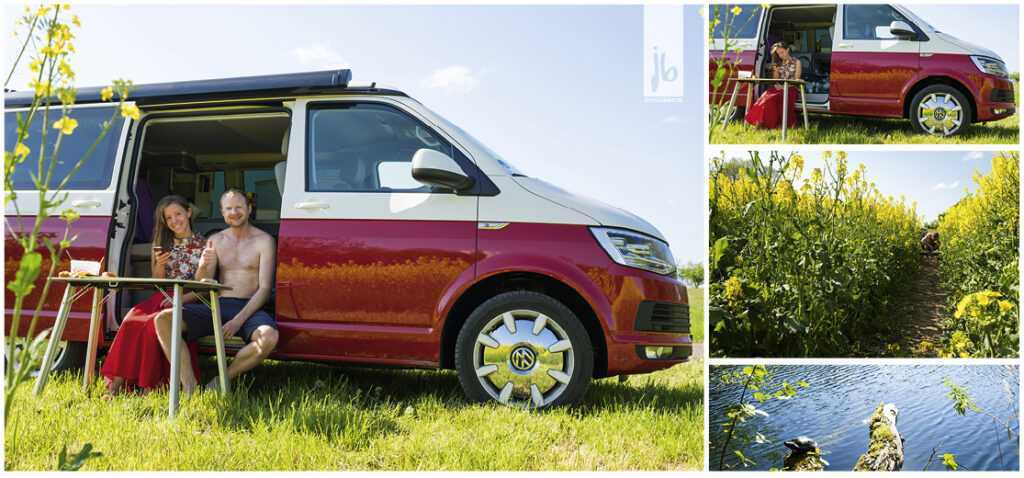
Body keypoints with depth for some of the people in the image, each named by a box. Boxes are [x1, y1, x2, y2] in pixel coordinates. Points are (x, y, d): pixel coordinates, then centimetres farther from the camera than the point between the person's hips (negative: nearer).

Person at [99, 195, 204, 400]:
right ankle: (115, 386, -29)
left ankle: (149, 385, -27)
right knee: (132, 320, -27)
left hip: (188, 303, -4)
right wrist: (160, 265, -5)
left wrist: (181, 299, -17)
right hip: (162, 298, 4)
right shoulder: (163, 244, 17)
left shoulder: (203, 245, 3)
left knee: (154, 323, -34)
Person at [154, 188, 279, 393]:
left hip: (249, 308, -4)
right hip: (217, 306, 4)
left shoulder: (263, 241, 2)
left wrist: (238, 321, -19)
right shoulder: (216, 240, 14)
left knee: (269, 337, -38)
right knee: (163, 319, -20)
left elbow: (265, 289, -6)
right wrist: (203, 265, -16)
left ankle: (221, 381, -16)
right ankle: (189, 386, -26)